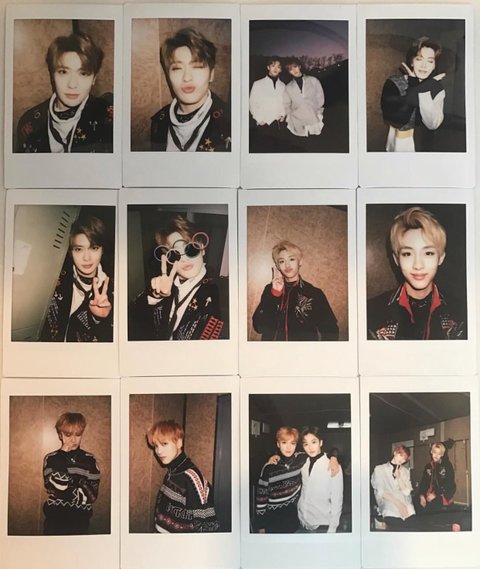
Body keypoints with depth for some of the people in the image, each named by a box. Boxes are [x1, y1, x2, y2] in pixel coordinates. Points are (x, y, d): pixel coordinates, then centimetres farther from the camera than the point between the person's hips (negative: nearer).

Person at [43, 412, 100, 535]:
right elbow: (57, 488, -16)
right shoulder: (51, 458, -3)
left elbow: (91, 494, -9)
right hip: (55, 520, -1)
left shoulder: (90, 459, -1)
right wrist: (62, 455, -17)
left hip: (80, 522, 1)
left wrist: (64, 491, -16)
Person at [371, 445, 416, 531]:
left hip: (408, 510, 3)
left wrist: (398, 476, 0)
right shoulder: (379, 469, 11)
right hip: (390, 508, -3)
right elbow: (380, 492, 0)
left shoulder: (406, 471, 23)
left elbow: (407, 492, 12)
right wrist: (397, 502, -13)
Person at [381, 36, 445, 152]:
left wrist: (424, 89, -23)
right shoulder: (393, 83, -10)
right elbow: (396, 119, -25)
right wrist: (418, 88, -23)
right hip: (397, 148, -1)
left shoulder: (437, 89, -4)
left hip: (424, 148, 2)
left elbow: (433, 123, -19)